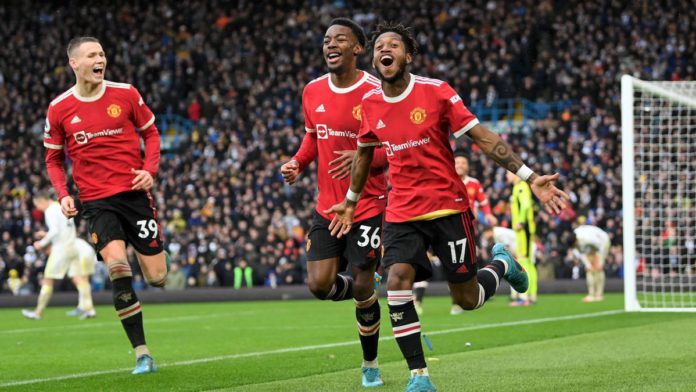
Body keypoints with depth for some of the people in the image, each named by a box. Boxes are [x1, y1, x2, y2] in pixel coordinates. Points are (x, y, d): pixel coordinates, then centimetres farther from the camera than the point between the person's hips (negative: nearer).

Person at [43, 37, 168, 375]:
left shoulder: (126, 94, 0)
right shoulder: (59, 109, 1)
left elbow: (150, 133, 11)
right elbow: (53, 158, 12)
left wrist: (150, 170, -5)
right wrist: (63, 195, -3)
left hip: (134, 193, 1)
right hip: (96, 201, -1)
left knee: (157, 278, -2)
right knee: (118, 271, -19)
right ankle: (141, 353, -12)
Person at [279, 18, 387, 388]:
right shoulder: (313, 91, 3)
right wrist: (297, 162, 0)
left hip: (368, 206, -5)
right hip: (327, 205, 5)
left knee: (363, 288, 0)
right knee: (318, 284, -5)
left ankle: (370, 365, 20)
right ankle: (366, 296, 30)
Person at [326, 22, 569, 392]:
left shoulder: (436, 92, -10)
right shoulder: (370, 104, 2)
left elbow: (484, 138, -9)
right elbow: (364, 153, 21)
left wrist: (531, 177, -15)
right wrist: (350, 202, 29)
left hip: (448, 206, -3)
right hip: (401, 212, 3)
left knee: (466, 299, 3)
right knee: (397, 282, -20)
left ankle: (502, 264, 38)